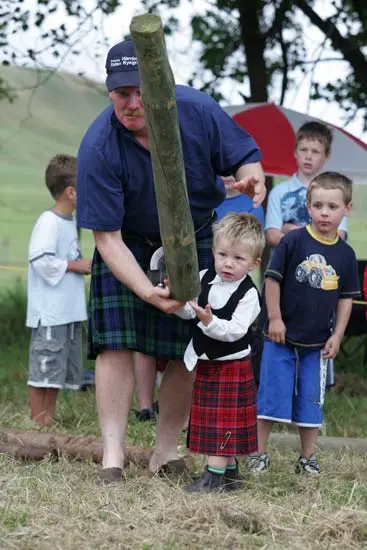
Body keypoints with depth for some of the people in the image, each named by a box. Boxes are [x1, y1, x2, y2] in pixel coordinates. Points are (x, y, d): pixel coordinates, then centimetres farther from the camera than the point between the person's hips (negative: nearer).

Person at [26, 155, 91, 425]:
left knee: (60, 370, 14)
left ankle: (50, 420, 22)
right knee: (42, 371, -3)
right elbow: (41, 260, -23)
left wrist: (83, 266, 7)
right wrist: (75, 266, -16)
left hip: (69, 311, 10)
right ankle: (38, 422, 2)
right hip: (50, 313, -10)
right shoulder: (49, 222, -15)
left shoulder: (70, 221, 14)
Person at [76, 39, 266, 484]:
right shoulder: (98, 147, -30)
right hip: (129, 247, -2)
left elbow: (245, 155, -8)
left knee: (190, 353, 1)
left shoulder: (196, 109, -24)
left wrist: (250, 177, -34)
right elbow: (107, 236, -27)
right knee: (116, 343, -15)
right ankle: (112, 457, -11)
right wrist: (147, 291, -40)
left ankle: (165, 452, 15)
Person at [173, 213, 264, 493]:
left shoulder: (248, 294, -16)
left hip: (232, 365, -6)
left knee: (223, 421, -4)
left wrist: (210, 321, -39)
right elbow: (187, 311, -3)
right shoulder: (204, 279, 0)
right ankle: (230, 471, 24)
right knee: (210, 419, 13)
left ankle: (214, 475, -2)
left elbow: (235, 330, -24)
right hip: (205, 363, 7)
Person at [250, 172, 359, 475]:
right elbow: (273, 279, -6)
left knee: (311, 401, 10)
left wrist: (337, 335, 3)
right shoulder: (294, 241, -10)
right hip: (282, 337, -3)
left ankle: (308, 457, 21)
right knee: (271, 394, 1)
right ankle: (259, 453, 12)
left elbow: (346, 298, 8)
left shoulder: (345, 254, 1)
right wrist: (275, 318, -9)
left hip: (317, 343, 3)